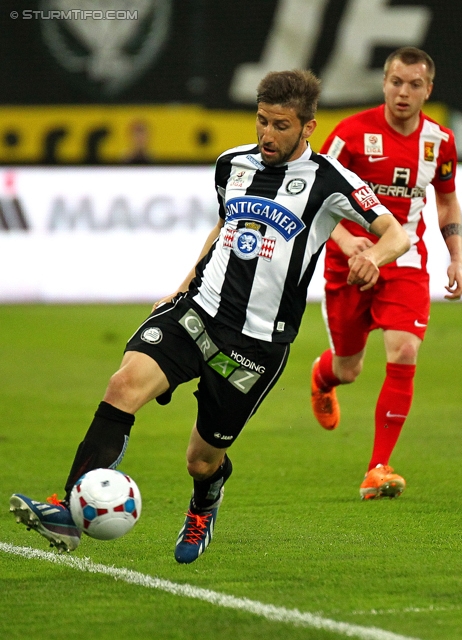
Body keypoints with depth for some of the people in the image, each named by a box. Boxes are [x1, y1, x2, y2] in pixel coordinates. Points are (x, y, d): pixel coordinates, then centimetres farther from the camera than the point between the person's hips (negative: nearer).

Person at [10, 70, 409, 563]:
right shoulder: (232, 164, 10)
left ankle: (203, 507, 46)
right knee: (126, 382, -24)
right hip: (199, 308, 4)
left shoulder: (328, 181, -5)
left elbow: (396, 235, -4)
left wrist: (374, 255, -27)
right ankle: (71, 513, -31)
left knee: (203, 459, 6)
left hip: (259, 341, -3)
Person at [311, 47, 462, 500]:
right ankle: (322, 376, 52)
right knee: (348, 369, 10)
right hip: (350, 259, -2)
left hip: (405, 262, 2)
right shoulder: (353, 133, -12)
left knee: (403, 354, -18)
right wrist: (345, 239, -25)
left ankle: (378, 469, -9)